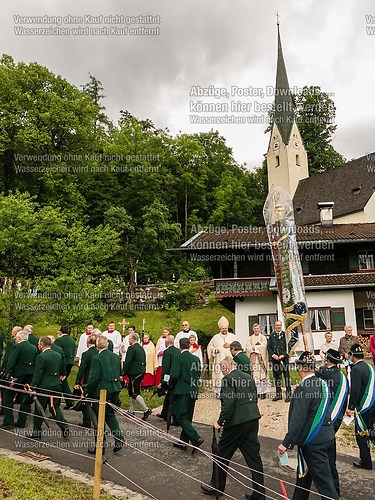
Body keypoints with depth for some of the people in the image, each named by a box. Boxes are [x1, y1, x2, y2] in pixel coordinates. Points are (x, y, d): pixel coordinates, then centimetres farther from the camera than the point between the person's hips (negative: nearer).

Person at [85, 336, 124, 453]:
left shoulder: (96, 359, -16)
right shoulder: (116, 356, 4)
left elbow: (93, 378, -18)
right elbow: (120, 372, 10)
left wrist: (86, 392, -8)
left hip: (101, 391, -6)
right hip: (115, 390, 6)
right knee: (110, 414, 23)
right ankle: (119, 438, 12)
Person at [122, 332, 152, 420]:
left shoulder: (132, 348, -14)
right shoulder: (141, 348, 13)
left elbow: (127, 362, -16)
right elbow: (144, 361, 16)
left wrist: (124, 373, -9)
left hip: (134, 373, -9)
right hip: (141, 372, 9)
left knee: (134, 393, -6)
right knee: (132, 391, 19)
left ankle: (146, 410, -12)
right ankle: (131, 411, 27)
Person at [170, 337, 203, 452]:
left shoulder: (178, 358, -13)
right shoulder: (196, 359, 5)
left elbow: (174, 375, -19)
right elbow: (198, 375, 8)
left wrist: (171, 384, 0)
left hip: (182, 391, -7)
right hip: (193, 391, 7)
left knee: (181, 417, 0)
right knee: (187, 417, 15)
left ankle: (196, 439, -11)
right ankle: (183, 442, 24)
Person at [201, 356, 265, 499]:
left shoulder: (228, 379, -13)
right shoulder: (248, 377, 10)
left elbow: (229, 403, -21)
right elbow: (254, 398, 15)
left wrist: (220, 421, -11)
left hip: (237, 422, -7)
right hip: (253, 419, 7)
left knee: (222, 454, 12)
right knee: (253, 454, 15)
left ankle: (216, 487, 28)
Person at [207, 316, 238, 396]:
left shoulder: (233, 336, 12)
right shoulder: (215, 337, 11)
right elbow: (209, 347, 15)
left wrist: (230, 345, -8)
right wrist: (215, 350, -4)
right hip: (219, 361, 0)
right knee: (219, 375, -6)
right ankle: (219, 392, 1)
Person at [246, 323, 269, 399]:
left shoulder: (263, 337, 6)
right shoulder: (250, 338, 13)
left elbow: (264, 346, -8)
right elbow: (248, 347, 3)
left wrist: (254, 347, -4)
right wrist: (258, 347, -10)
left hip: (261, 359, -2)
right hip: (253, 359, 2)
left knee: (262, 374, -5)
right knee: (255, 375, -2)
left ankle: (263, 392, 0)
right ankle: (256, 392, 2)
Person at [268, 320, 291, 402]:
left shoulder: (285, 334, 2)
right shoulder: (272, 335, 10)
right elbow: (268, 347, 8)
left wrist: (283, 355, -10)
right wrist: (273, 355, -6)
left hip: (284, 358, -3)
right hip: (275, 358, 3)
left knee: (286, 376, -1)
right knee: (276, 376, 7)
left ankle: (288, 394, 6)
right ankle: (278, 394, 17)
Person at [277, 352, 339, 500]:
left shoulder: (304, 388, -23)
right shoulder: (322, 383, 2)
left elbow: (298, 419, -25)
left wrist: (286, 443, -19)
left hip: (314, 443, -9)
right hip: (326, 436, 9)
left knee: (323, 480, 2)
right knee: (304, 472, 22)